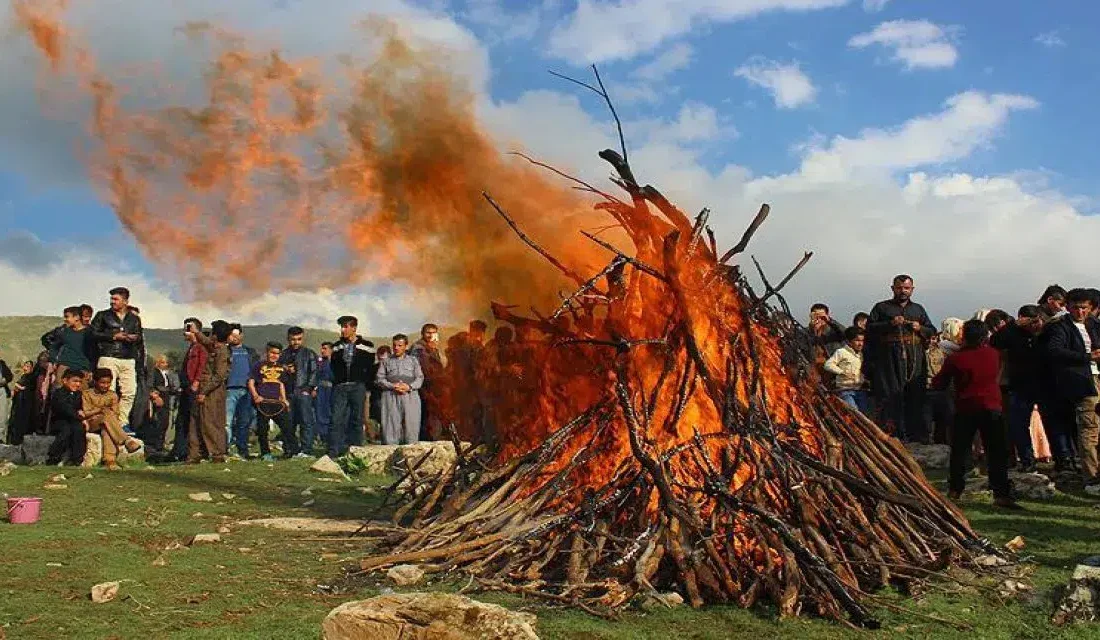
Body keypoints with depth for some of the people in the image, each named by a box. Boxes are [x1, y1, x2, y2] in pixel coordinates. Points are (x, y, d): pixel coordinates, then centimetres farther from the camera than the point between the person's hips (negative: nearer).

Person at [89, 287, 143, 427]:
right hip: (108, 358, -3)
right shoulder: (103, 316, 10)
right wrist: (114, 337, -7)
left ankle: (123, 422, 8)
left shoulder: (134, 318, 18)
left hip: (128, 360, 3)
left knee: (130, 392, -2)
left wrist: (135, 338, -2)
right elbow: (93, 333, 1)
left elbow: (140, 337, 22)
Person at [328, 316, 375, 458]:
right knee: (337, 418, -5)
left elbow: (371, 368, 4)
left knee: (357, 420, 2)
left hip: (358, 387, -2)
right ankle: (334, 451, -5)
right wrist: (337, 381, 8)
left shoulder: (366, 346, 1)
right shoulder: (337, 346, 10)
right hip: (340, 387, 2)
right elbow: (334, 366, 18)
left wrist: (364, 383, 0)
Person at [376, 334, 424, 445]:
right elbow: (379, 379, 9)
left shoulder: (413, 360, 19)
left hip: (410, 395, 0)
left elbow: (420, 378, 10)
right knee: (391, 424, -8)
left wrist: (409, 386, -9)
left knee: (411, 424, -7)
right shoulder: (386, 361, 18)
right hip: (391, 396, 0)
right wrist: (392, 386, -9)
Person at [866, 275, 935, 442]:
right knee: (892, 397, -8)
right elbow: (869, 328, 0)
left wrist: (920, 328, 3)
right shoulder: (882, 307, 11)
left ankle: (917, 434, 7)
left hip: (915, 361, 3)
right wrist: (890, 324, -12)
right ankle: (895, 434, -5)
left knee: (915, 396, 1)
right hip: (889, 361, -3)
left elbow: (933, 332, 24)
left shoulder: (919, 309, 22)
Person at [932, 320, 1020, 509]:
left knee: (960, 451, 10)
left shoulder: (955, 359, -8)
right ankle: (1001, 493, -4)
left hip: (965, 410, -1)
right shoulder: (993, 355, 1)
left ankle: (954, 490, 13)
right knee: (997, 453, 1)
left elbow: (939, 383, -1)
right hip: (992, 408, 1)